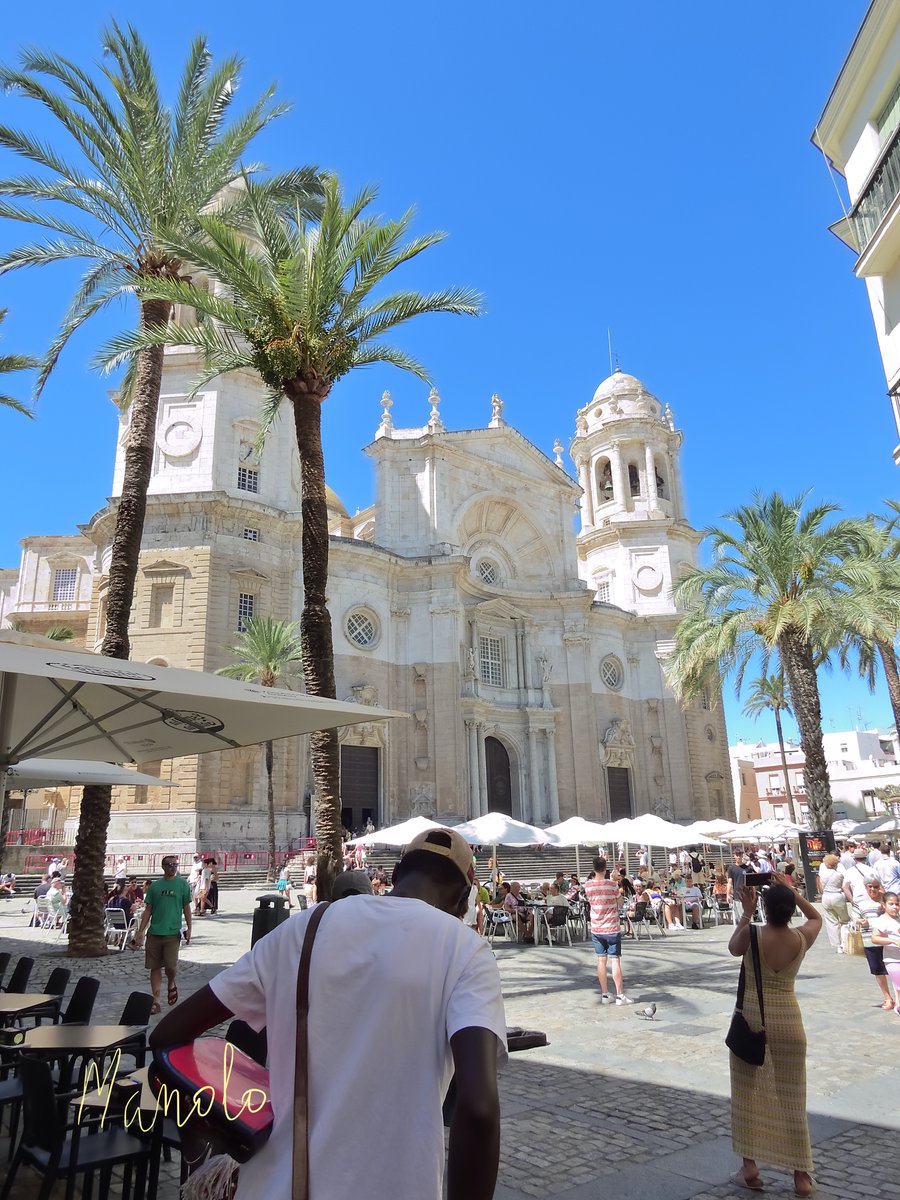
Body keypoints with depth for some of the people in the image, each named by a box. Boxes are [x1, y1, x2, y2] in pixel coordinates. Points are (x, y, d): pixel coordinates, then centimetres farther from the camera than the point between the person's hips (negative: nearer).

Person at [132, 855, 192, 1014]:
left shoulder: (183, 884, 2)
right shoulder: (155, 885, 6)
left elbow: (186, 907, 3)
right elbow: (148, 910, 9)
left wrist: (189, 928, -4)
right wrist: (140, 931, 4)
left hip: (172, 932, -2)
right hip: (154, 932, 2)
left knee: (171, 966, -8)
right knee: (155, 967, 5)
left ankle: (171, 984, 25)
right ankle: (156, 1001, 15)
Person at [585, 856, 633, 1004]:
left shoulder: (588, 885, -4)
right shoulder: (611, 884, -13)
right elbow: (619, 902, 0)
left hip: (596, 929, 3)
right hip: (611, 929, -3)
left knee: (601, 961, 9)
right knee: (615, 961, 2)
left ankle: (604, 995, 13)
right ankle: (620, 995, 3)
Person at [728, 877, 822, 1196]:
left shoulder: (751, 935, -16)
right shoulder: (802, 939, -9)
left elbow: (733, 948, 8)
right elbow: (816, 917, 15)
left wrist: (746, 913, 6)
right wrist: (791, 892, 7)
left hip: (751, 1018, -2)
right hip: (787, 1020, 2)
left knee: (748, 1093, 12)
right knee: (791, 1098, 12)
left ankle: (750, 1167, 18)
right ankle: (801, 1175, 20)